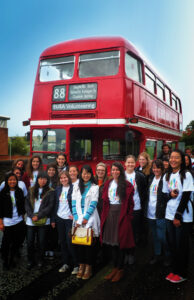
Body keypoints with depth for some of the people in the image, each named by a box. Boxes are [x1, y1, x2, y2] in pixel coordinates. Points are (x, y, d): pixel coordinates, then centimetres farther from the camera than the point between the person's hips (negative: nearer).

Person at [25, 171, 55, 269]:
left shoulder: (50, 192, -1)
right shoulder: (31, 190, 8)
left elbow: (50, 206, -6)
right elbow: (27, 204, 5)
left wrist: (39, 216, -12)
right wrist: (31, 215, -9)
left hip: (43, 221, -2)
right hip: (31, 220, 2)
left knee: (42, 241, 5)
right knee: (29, 241, 5)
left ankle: (40, 260, 24)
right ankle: (30, 260, 25)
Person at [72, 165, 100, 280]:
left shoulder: (95, 187, 2)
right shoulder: (76, 187, 11)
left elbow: (93, 204, -5)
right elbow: (74, 203, 4)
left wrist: (86, 218, -12)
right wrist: (77, 218, -6)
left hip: (90, 218, -3)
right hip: (78, 219, 3)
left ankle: (88, 267, 8)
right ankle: (81, 265, 15)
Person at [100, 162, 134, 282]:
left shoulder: (127, 185, -3)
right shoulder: (108, 184, 11)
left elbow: (130, 202, -4)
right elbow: (105, 200, 11)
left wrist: (128, 216, -9)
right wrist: (104, 215, 5)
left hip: (121, 214, -5)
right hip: (110, 213, 5)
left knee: (120, 241, 1)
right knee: (111, 241, 9)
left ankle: (120, 269, 16)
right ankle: (115, 267, 24)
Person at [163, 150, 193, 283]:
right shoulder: (167, 176, 8)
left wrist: (178, 216, -14)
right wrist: (170, 194, -10)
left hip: (183, 216, -5)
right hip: (170, 214, 5)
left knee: (181, 245, 4)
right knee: (172, 243, 10)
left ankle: (182, 273, 20)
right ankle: (174, 270, 26)